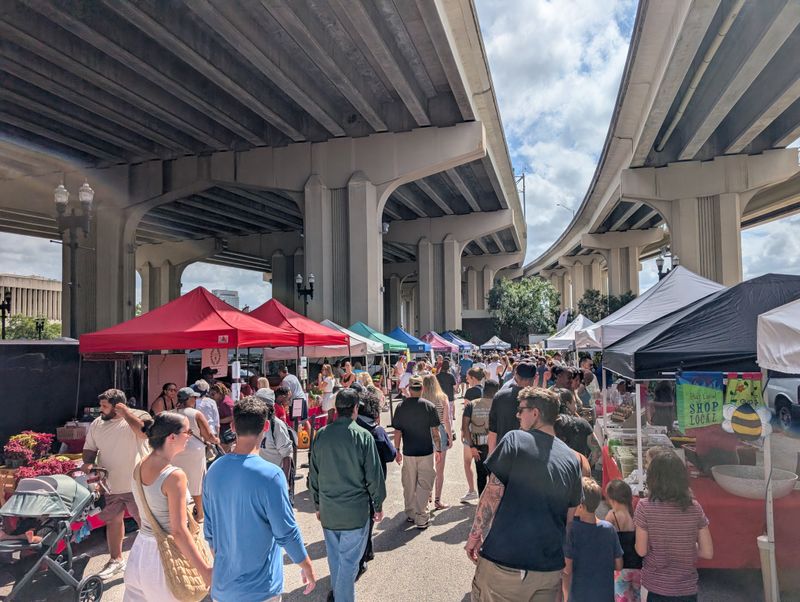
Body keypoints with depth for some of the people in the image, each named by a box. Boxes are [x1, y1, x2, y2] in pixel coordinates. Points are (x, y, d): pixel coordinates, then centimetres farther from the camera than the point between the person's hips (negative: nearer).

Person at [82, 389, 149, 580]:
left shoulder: (138, 416, -12)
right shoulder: (97, 424, 3)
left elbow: (145, 431, -32)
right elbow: (89, 448, 11)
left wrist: (126, 413, -25)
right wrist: (88, 462, -9)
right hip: (109, 485, 5)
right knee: (113, 521, 19)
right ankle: (116, 559, 39)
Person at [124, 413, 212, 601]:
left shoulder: (139, 468, 0)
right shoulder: (174, 476, -23)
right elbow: (179, 531, -24)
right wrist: (205, 571, -21)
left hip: (141, 550, 7)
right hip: (164, 556, -7)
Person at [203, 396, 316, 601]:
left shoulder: (214, 470, -5)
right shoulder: (271, 474, -24)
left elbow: (209, 530, 5)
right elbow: (286, 533, -18)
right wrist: (307, 567, -3)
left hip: (222, 585, 5)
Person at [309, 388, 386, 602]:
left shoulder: (321, 435, -3)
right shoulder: (363, 436, -15)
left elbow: (313, 474, 6)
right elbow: (374, 476, -9)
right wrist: (378, 505, 5)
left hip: (328, 510, 5)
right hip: (355, 510, -5)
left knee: (334, 558, 22)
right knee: (349, 560, 6)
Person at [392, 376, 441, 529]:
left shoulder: (401, 407, -6)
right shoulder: (429, 406, -8)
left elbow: (397, 432, -2)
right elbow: (435, 431, -5)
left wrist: (397, 450, 9)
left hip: (408, 452, 2)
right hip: (426, 451, -1)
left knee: (409, 486, 15)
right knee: (424, 485, 6)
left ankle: (410, 514, 28)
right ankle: (421, 518, 6)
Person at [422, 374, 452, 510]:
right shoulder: (443, 398, -7)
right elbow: (446, 420, -7)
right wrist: (450, 436, 4)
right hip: (440, 434, -1)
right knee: (440, 469, 10)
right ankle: (437, 500, 14)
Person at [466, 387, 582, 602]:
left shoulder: (515, 439, -9)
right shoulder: (571, 459, 5)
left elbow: (493, 493, -12)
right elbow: (570, 517, 13)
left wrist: (475, 534, -2)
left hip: (503, 562, -4)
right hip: (550, 568, 5)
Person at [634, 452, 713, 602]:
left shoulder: (645, 506, -16)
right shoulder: (694, 507, -8)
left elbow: (641, 551, -11)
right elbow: (708, 553, -4)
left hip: (657, 588, -2)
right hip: (687, 589, 2)